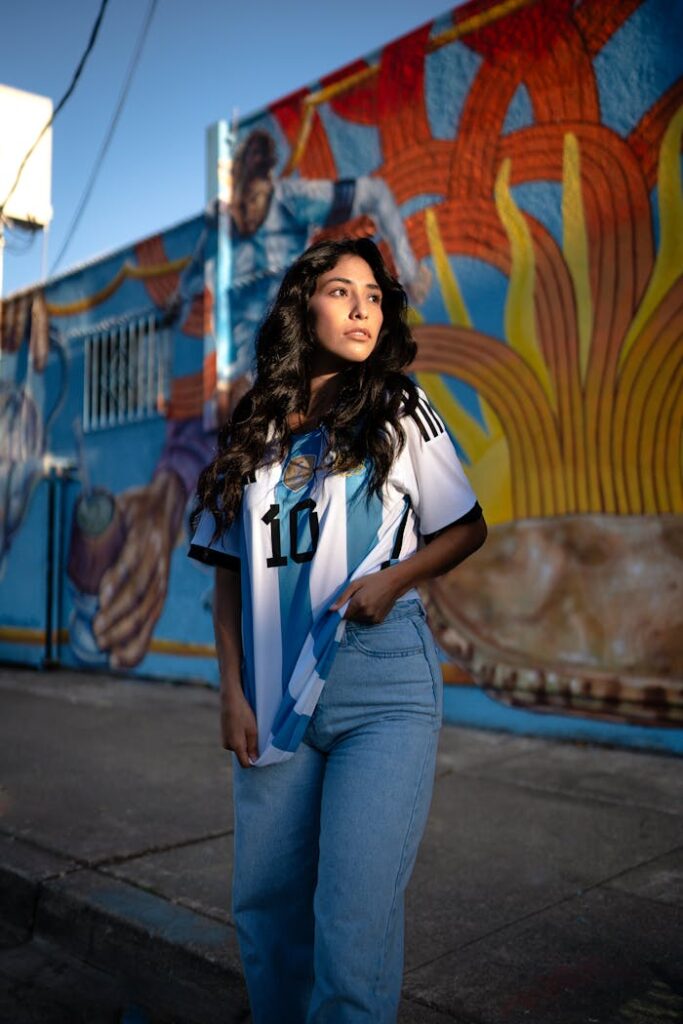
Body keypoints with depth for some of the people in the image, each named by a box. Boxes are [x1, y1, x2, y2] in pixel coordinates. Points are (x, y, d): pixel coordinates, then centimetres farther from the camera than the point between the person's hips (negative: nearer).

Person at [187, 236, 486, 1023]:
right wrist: (232, 692, 2)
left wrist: (393, 576, -11)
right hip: (275, 692, 3)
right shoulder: (252, 433, 10)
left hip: (383, 688, -2)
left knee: (354, 919, -7)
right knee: (264, 904, 13)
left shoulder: (400, 414, 5)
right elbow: (229, 572, 10)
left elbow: (467, 527, 8)